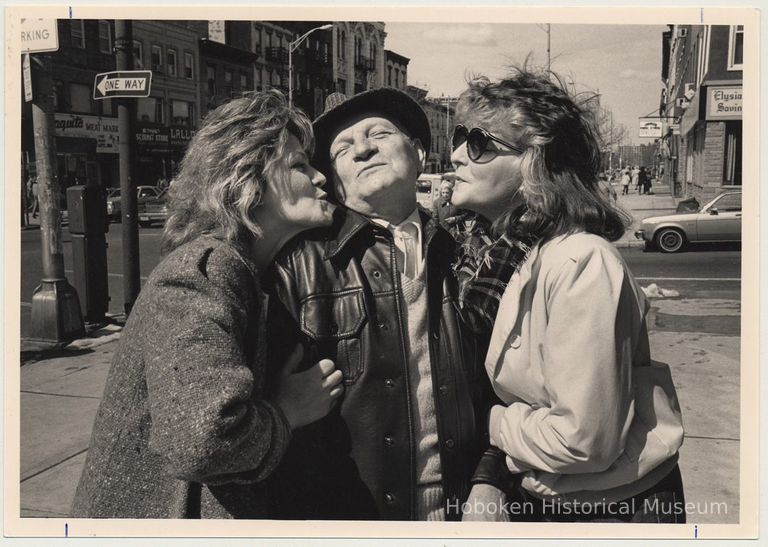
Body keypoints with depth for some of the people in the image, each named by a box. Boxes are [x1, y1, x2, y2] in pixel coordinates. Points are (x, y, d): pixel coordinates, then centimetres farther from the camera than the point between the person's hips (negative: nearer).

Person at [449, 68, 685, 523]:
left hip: (614, 510, -7)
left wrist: (494, 424, -13)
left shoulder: (581, 264, -26)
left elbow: (584, 439, -28)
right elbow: (522, 392, 5)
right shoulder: (516, 257, -1)